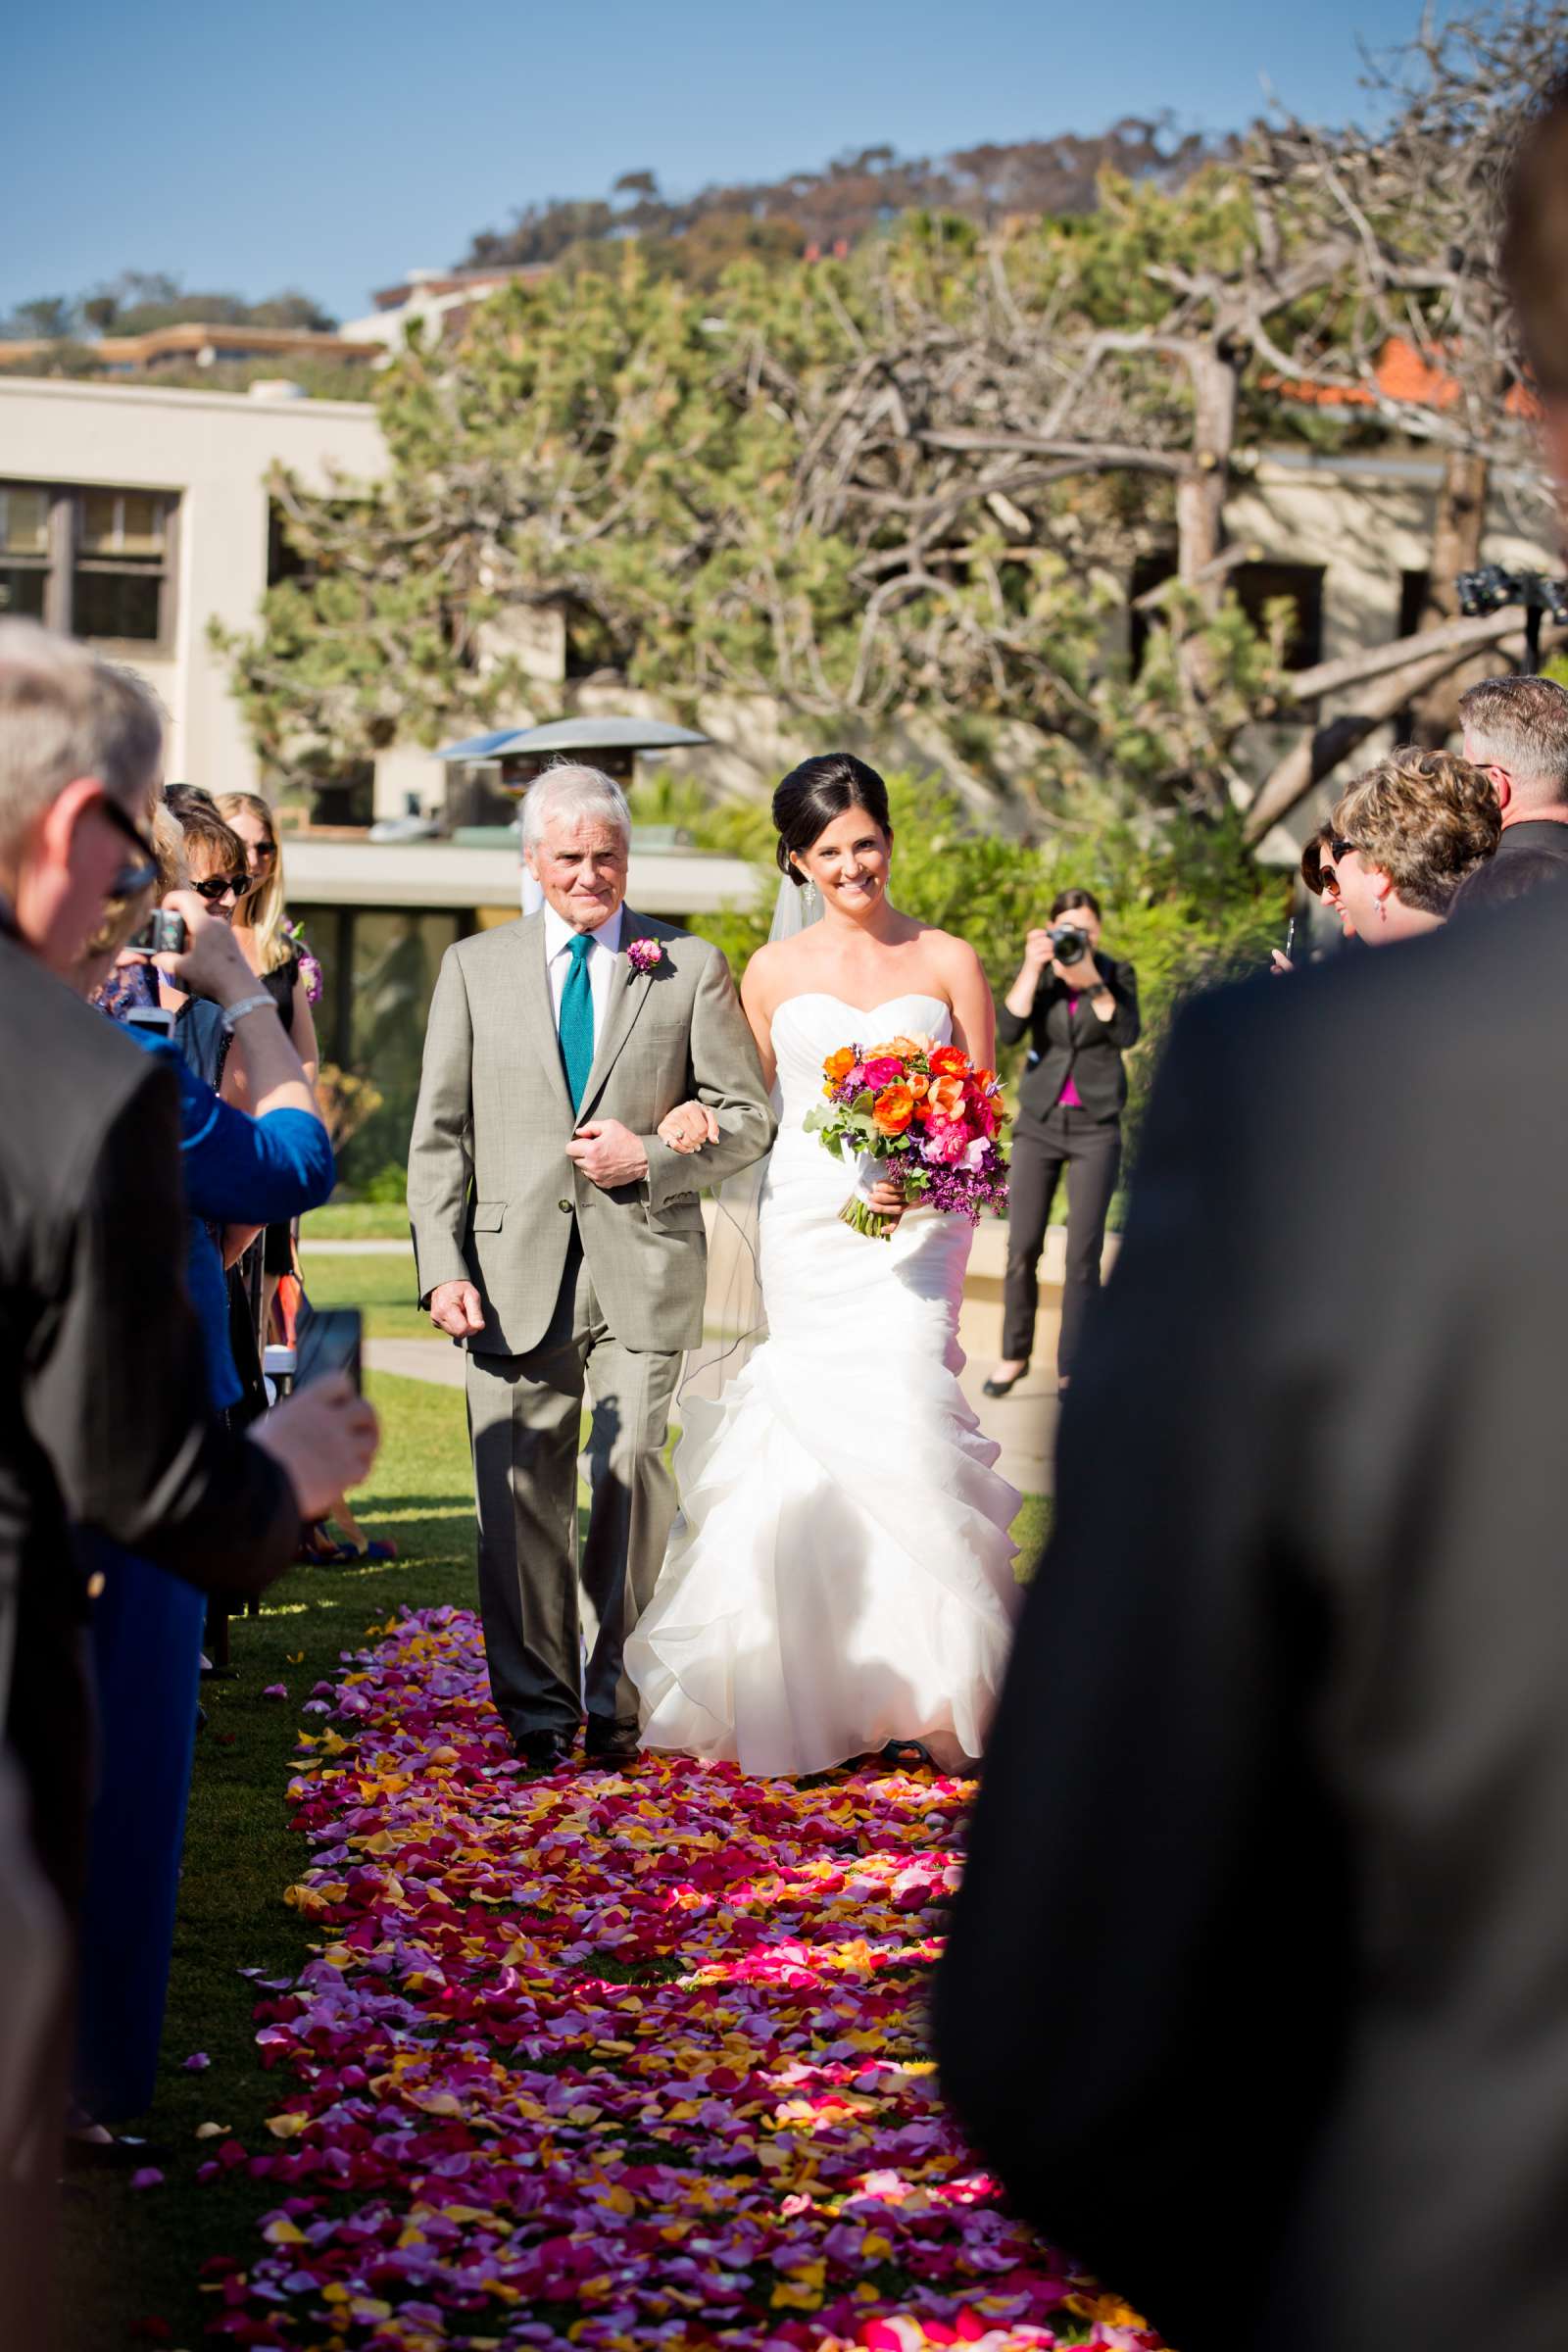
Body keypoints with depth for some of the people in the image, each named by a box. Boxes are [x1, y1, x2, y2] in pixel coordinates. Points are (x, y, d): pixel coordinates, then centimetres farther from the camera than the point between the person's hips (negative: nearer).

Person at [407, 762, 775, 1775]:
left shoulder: (693, 967, 8)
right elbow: (440, 1133, 8)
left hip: (644, 1268, -1)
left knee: (633, 1477, -5)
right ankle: (538, 1709, 13)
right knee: (521, 1491, 1)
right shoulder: (474, 968, 12)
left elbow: (749, 1115, 9)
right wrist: (443, 1265, -2)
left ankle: (621, 1703, 7)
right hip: (515, 1270, 1)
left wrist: (652, 1155, -8)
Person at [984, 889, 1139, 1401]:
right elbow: (1008, 1031, -16)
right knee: (1022, 1248, -1)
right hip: (1039, 1122, 1)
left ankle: (1070, 1372, 1)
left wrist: (1092, 979, -26)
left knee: (1083, 1253, -6)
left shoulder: (1117, 973, -3)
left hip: (1096, 1127, -1)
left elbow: (1126, 1035, -18)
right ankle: (1015, 1354, 18)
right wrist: (1032, 968, -23)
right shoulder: (1035, 971, -1)